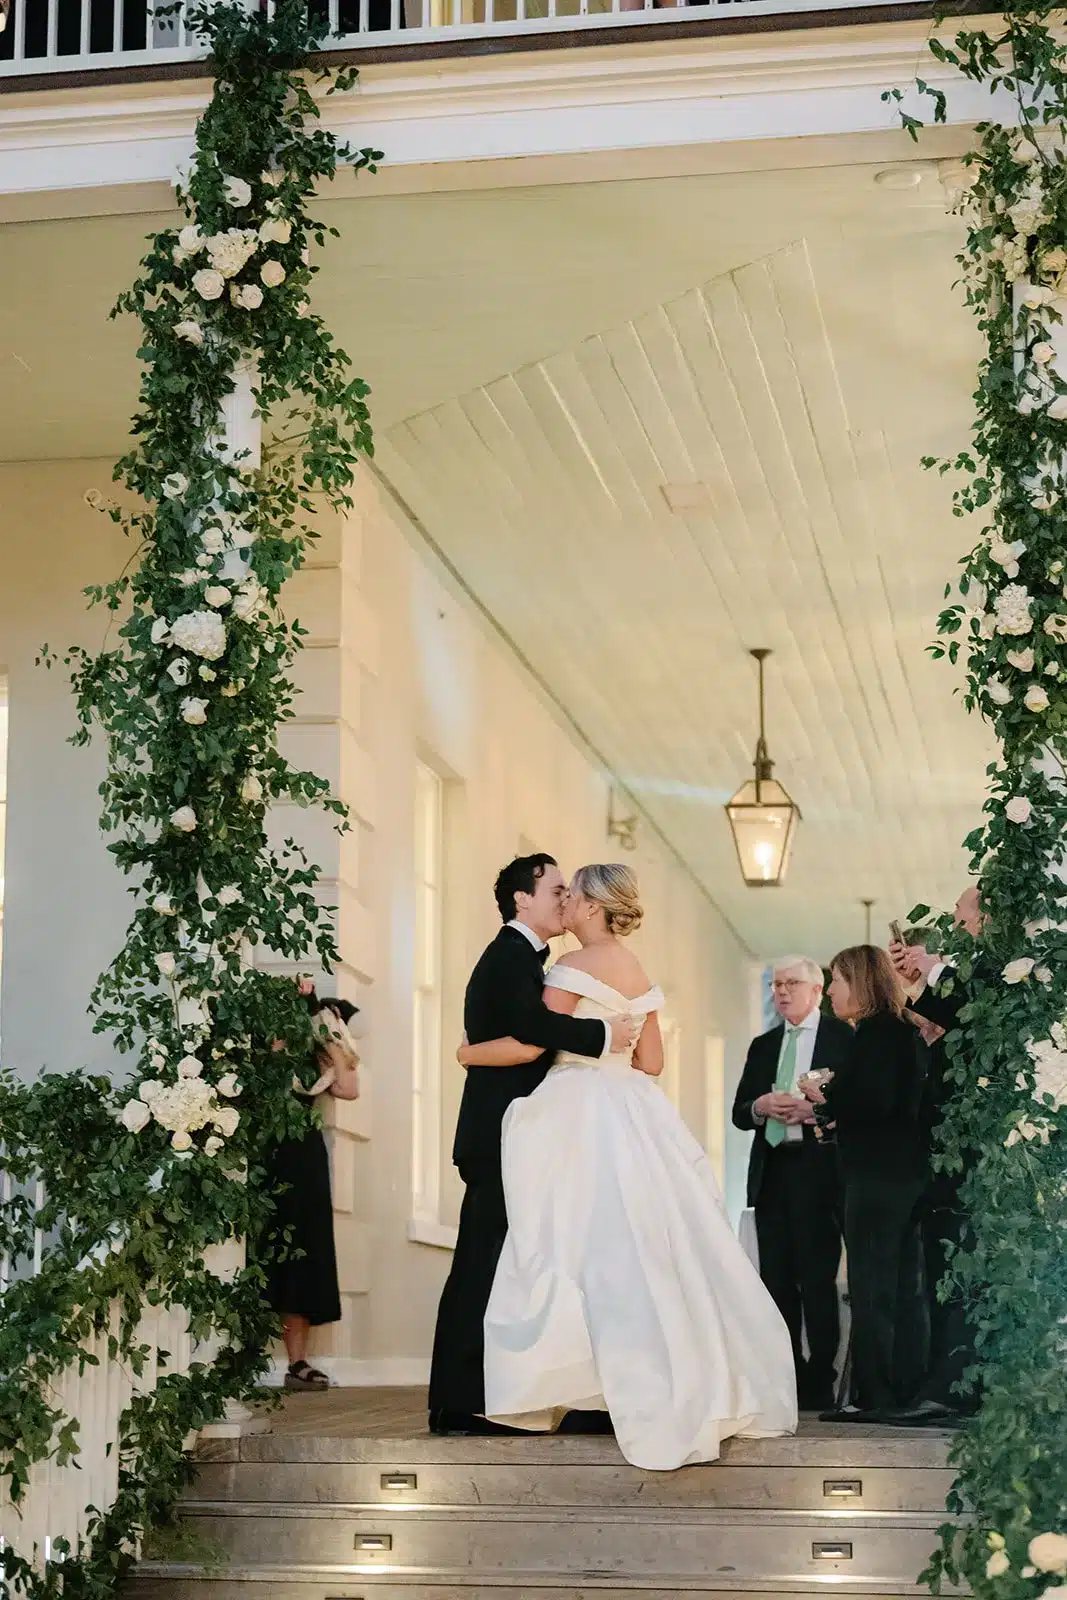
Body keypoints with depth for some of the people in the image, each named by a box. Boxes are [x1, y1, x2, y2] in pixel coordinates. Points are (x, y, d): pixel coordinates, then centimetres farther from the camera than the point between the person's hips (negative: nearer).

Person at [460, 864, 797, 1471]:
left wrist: (469, 1052, 2)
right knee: (651, 1249, 9)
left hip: (582, 1115, -8)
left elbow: (531, 1043, -13)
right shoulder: (639, 973, 15)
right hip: (631, 1113, 8)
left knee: (596, 1245, -4)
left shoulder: (578, 965, -10)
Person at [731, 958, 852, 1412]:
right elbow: (739, 1112, 16)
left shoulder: (843, 1037, 1)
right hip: (771, 1172, 6)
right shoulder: (763, 1045, 19)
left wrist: (818, 1110, -18)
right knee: (777, 1280, 6)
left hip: (818, 1172, -6)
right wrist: (760, 1107, -5)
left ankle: (819, 1386, 0)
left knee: (817, 1280, -6)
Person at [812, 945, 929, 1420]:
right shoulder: (902, 1031, 17)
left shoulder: (876, 1032, -13)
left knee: (871, 1287, -8)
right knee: (904, 1287, 11)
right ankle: (906, 1392, 15)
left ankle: (872, 1395, -8)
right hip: (906, 1171, 10)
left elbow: (875, 1101, -22)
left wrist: (826, 1097, -8)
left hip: (878, 1175, -10)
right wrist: (833, 1106, 13)